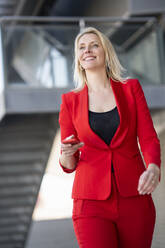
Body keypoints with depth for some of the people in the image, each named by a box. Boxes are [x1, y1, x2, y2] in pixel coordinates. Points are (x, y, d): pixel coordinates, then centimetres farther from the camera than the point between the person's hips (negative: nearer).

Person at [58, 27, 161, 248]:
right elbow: (69, 165, 10)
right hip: (92, 202, -1)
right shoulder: (70, 101, 7)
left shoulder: (131, 88, 7)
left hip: (134, 198, 1)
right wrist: (66, 153, -14)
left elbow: (149, 139, 1)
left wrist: (153, 168, -20)